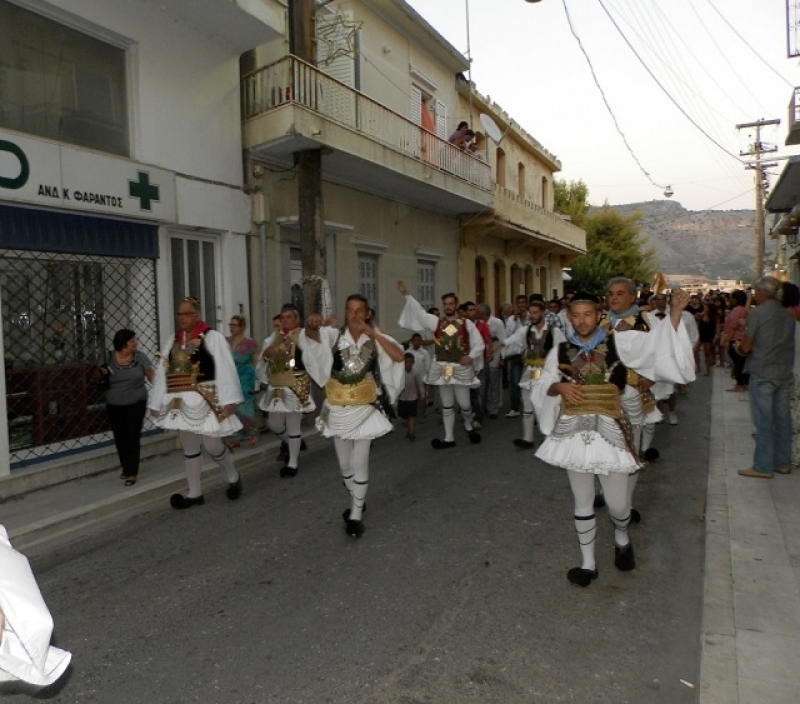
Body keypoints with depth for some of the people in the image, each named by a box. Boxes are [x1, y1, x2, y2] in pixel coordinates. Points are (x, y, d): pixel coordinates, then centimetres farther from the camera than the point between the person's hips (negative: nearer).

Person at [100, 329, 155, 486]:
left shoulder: (140, 357, -5)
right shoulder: (108, 358, -2)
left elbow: (152, 376, -4)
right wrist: (102, 374, -14)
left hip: (136, 404, -2)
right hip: (114, 405, 2)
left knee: (133, 437, -5)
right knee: (120, 438, 8)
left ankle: (132, 472, 0)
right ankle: (126, 468, 25)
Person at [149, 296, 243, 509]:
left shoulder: (212, 338, -7)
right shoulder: (171, 341, 12)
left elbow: (225, 370, -13)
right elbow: (162, 373, 13)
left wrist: (229, 400, -19)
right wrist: (156, 402, 12)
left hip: (206, 401, -6)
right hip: (181, 403, 6)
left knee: (212, 445, -5)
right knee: (189, 448, 12)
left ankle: (233, 477, 23)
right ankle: (195, 493, 23)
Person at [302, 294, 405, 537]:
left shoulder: (376, 338, -4)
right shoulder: (335, 335, -5)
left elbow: (399, 356, -19)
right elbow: (312, 335, -24)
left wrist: (372, 333, -25)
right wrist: (312, 324, -48)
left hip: (365, 409, -2)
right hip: (338, 409, 2)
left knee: (359, 463, 1)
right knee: (344, 463, 16)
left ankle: (356, 515, 16)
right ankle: (357, 501, 40)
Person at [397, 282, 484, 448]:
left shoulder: (467, 324, -2)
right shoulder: (436, 322, 3)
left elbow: (479, 344, 1)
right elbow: (419, 311, -3)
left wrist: (470, 356, -14)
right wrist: (407, 295, -10)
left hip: (461, 369, -2)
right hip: (442, 368, 2)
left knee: (464, 404, 2)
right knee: (447, 406, 10)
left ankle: (469, 426, 34)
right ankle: (449, 438, 20)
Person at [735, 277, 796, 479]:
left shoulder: (756, 313, -11)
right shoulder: (787, 314, 9)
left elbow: (746, 347, -12)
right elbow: (785, 343, 18)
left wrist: (737, 347, 10)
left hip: (763, 373, -7)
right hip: (785, 373, 7)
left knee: (764, 421, -2)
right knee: (782, 419, 12)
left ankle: (763, 466, 2)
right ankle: (783, 462, 20)